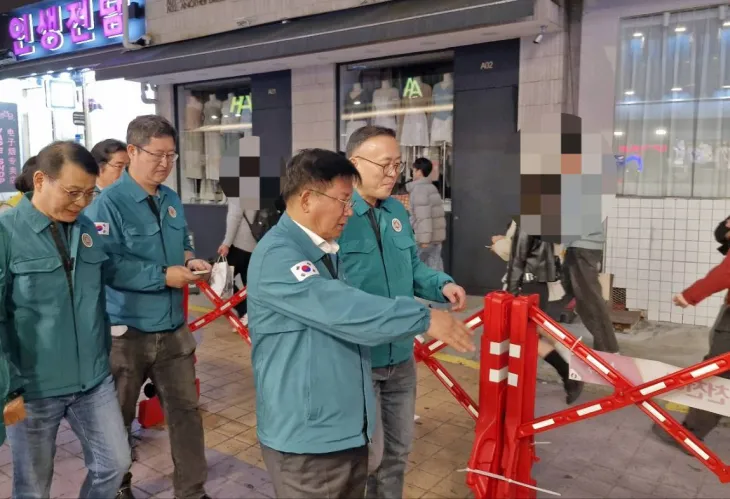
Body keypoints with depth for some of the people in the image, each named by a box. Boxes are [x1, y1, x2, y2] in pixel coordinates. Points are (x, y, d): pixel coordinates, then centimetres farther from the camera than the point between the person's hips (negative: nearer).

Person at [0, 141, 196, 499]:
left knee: (114, 463, 15)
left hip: (94, 379, 6)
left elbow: (112, 269, 20)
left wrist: (164, 275, 6)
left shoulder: (86, 227, 5)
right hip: (33, 387, -5)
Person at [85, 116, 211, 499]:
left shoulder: (171, 199, 7)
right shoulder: (108, 202, -15)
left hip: (173, 326, 6)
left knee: (185, 409, 12)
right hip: (127, 330, -5)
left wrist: (191, 261, -5)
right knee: (117, 417, 15)